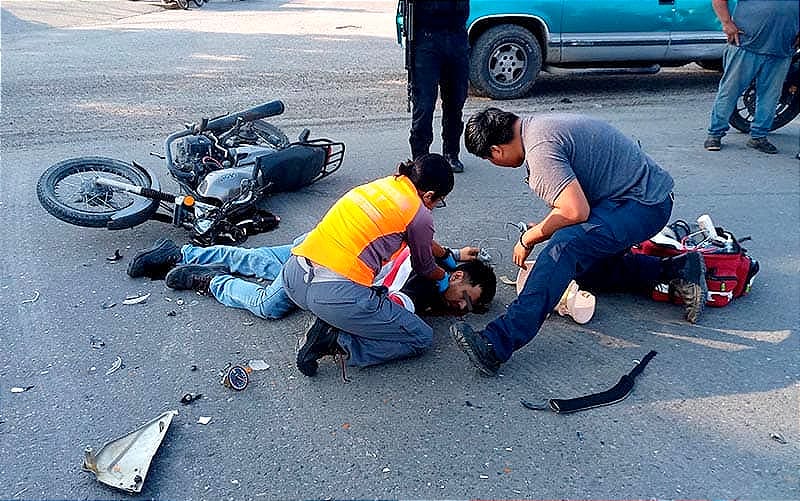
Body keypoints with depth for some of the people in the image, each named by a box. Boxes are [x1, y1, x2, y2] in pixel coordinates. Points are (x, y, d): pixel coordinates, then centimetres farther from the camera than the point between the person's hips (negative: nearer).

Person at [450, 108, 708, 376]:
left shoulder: (540, 149, -22)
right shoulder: (536, 125, 10)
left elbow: (576, 211, -28)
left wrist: (529, 238, -14)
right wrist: (545, 228, 18)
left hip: (643, 204, -11)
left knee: (564, 248, -31)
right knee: (584, 267, 20)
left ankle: (498, 344, -39)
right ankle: (675, 270, 14)